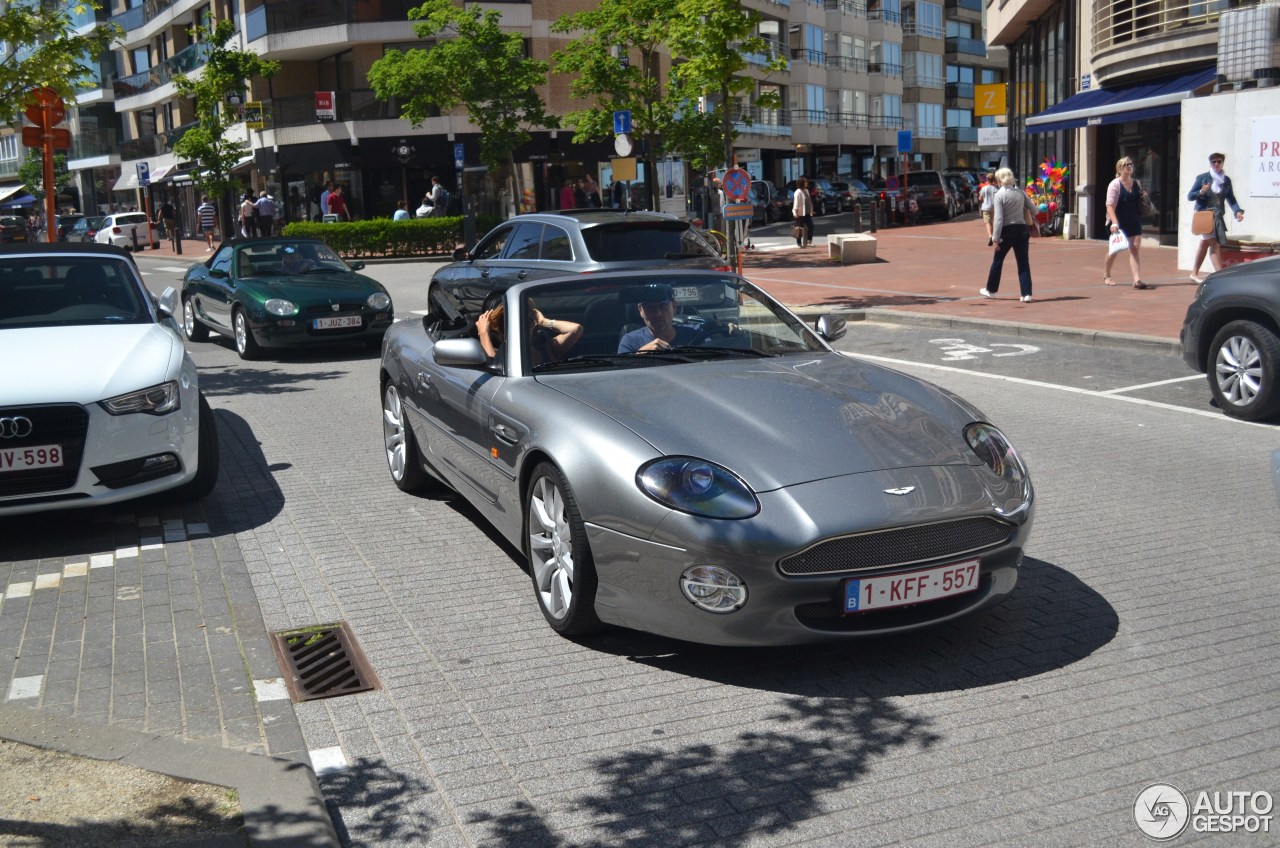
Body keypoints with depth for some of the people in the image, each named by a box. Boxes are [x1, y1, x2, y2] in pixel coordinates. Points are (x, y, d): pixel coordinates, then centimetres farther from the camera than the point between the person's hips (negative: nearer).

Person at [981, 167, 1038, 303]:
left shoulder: (999, 195, -9)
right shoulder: (1020, 193, 4)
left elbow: (998, 218, -15)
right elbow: (1034, 211, 7)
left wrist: (995, 238, -13)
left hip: (1007, 231, -4)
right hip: (1022, 229, 4)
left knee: (997, 261, 14)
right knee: (1023, 263, 5)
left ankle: (991, 290, 26)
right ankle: (1026, 294, 0)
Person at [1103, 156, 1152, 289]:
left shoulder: (1137, 183, 7)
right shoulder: (1115, 184, -10)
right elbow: (1110, 206, -19)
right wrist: (1114, 222, -30)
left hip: (1134, 222, 4)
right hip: (1119, 223, -4)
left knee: (1135, 249, -9)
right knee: (1116, 249, 10)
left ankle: (1137, 280, -17)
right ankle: (1106, 275, 35)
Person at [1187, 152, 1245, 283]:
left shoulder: (1226, 180, 9)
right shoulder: (1202, 178, -3)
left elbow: (1231, 199, 10)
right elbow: (1189, 196, -1)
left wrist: (1238, 211, -5)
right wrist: (1201, 192, -20)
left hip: (1218, 216, 5)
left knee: (1205, 243, 13)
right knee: (1214, 244, -13)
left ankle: (1194, 273, 23)